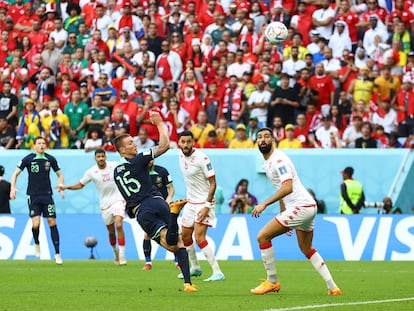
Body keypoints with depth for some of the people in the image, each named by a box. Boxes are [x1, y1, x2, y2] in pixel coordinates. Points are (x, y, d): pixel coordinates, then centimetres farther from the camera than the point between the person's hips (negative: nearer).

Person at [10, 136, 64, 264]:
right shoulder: (28, 159, -4)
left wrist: (61, 186, -4)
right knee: (36, 224, -14)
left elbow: (60, 174, 14)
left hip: (47, 196, 2)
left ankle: (57, 254, 1)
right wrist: (12, 188, -13)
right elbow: (15, 173, 1)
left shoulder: (51, 159, 2)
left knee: (52, 223, -4)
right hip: (33, 195, -2)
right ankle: (36, 244, 17)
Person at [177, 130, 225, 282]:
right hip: (191, 201, 8)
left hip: (204, 202, -8)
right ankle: (195, 268, 34)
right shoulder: (181, 156, 3)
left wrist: (207, 206, -23)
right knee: (185, 236, 14)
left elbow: (213, 184, -17)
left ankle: (217, 272, -19)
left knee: (199, 237, -19)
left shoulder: (202, 158, -20)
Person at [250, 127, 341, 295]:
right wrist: (283, 215, 27)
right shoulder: (268, 163, 17)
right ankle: (332, 287, 21)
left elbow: (287, 188, -27)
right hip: (308, 206, 11)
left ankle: (272, 282, 0)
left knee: (262, 236, -9)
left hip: (300, 206, -11)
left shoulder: (278, 159, -14)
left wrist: (264, 204, -30)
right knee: (307, 250, 22)